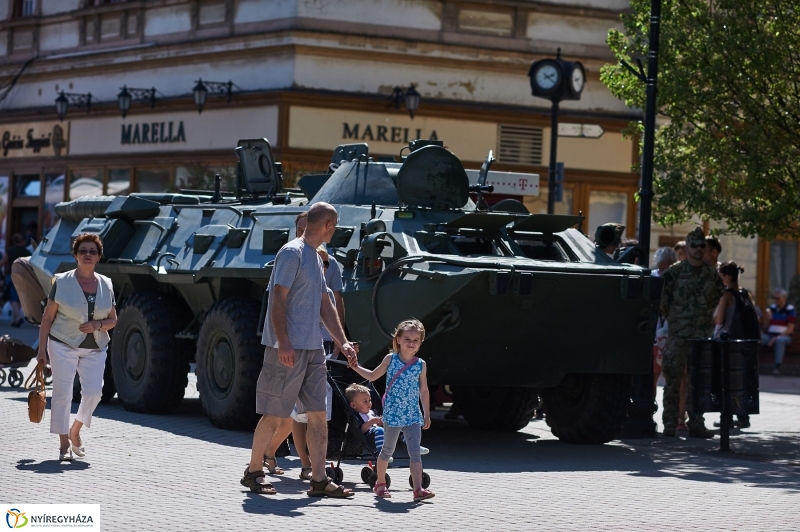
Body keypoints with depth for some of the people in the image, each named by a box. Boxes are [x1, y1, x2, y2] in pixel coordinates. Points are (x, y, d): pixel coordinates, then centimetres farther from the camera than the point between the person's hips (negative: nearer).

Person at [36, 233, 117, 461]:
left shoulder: (106, 285, 7)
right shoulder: (61, 282, -2)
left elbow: (113, 320, 13)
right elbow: (47, 317, 0)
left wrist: (98, 325, -9)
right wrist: (42, 349, -5)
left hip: (95, 349, 3)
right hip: (63, 345, -3)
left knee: (93, 391, -8)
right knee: (62, 392, -7)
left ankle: (75, 431, 18)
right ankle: (65, 444, 4)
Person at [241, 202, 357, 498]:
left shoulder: (314, 257, 18)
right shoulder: (292, 253, -10)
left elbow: (325, 306, 22)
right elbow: (278, 299, -16)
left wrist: (342, 342, 17)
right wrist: (283, 343, -23)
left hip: (313, 349, 9)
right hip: (289, 349, -9)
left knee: (318, 415, 4)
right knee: (275, 415, -1)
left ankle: (319, 480, 5)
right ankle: (253, 472, 13)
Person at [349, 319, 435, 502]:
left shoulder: (421, 365, 3)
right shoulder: (390, 359, 0)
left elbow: (424, 391, 10)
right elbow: (373, 376, 14)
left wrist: (427, 414, 9)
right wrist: (356, 367, 3)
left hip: (413, 416, 1)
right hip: (392, 414, -1)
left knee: (415, 452, -8)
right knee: (388, 450, 12)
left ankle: (418, 489, -14)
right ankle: (380, 483, 30)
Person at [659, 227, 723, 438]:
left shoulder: (712, 275, 8)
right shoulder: (674, 272, -2)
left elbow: (720, 298, 20)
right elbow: (662, 299, 2)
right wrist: (671, 319, 5)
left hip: (703, 335, 3)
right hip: (678, 335, -3)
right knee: (673, 379, -3)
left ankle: (696, 424, 9)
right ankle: (670, 424, 2)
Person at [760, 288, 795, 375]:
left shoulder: (790, 310, -4)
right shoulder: (771, 308, 9)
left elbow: (790, 330, -10)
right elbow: (765, 329, 12)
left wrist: (776, 338, -20)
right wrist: (766, 319, -9)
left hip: (784, 336, -5)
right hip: (769, 336, 5)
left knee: (780, 340, -40)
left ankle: (777, 367, -41)